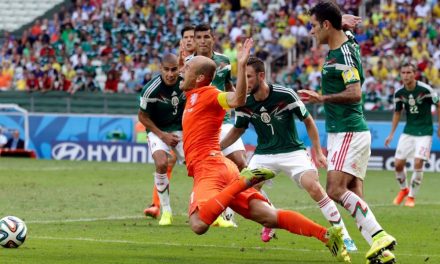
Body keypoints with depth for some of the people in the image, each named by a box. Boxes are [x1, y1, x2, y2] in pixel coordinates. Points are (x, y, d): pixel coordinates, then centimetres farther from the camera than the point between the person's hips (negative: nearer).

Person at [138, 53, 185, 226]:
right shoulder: (151, 89, -23)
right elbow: (143, 116, -9)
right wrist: (163, 135, -13)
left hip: (181, 129, 3)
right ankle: (165, 211, -13)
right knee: (161, 164, -27)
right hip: (158, 131, -3)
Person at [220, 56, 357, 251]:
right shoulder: (244, 103, -8)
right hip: (264, 153, 4)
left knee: (314, 187, -24)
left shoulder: (286, 95, -18)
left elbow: (308, 121, -5)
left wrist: (318, 151, -8)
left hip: (292, 151, -4)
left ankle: (343, 235, -14)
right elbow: (237, 130, 12)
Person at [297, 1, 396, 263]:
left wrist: (322, 98, -24)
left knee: (336, 190, -18)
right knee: (353, 195, 3)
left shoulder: (344, 54, -15)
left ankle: (380, 236, -20)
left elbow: (355, 94, -24)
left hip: (348, 132, -10)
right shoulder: (347, 44, 13)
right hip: (343, 131, 10)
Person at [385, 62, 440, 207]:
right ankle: (403, 189, 27)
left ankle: (411, 196, 3)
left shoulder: (425, 89, -16)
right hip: (408, 131, 4)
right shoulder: (399, 93, -3)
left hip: (424, 132, -4)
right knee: (398, 163, -1)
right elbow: (397, 113, 12)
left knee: (418, 163, -14)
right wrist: (391, 134, 10)